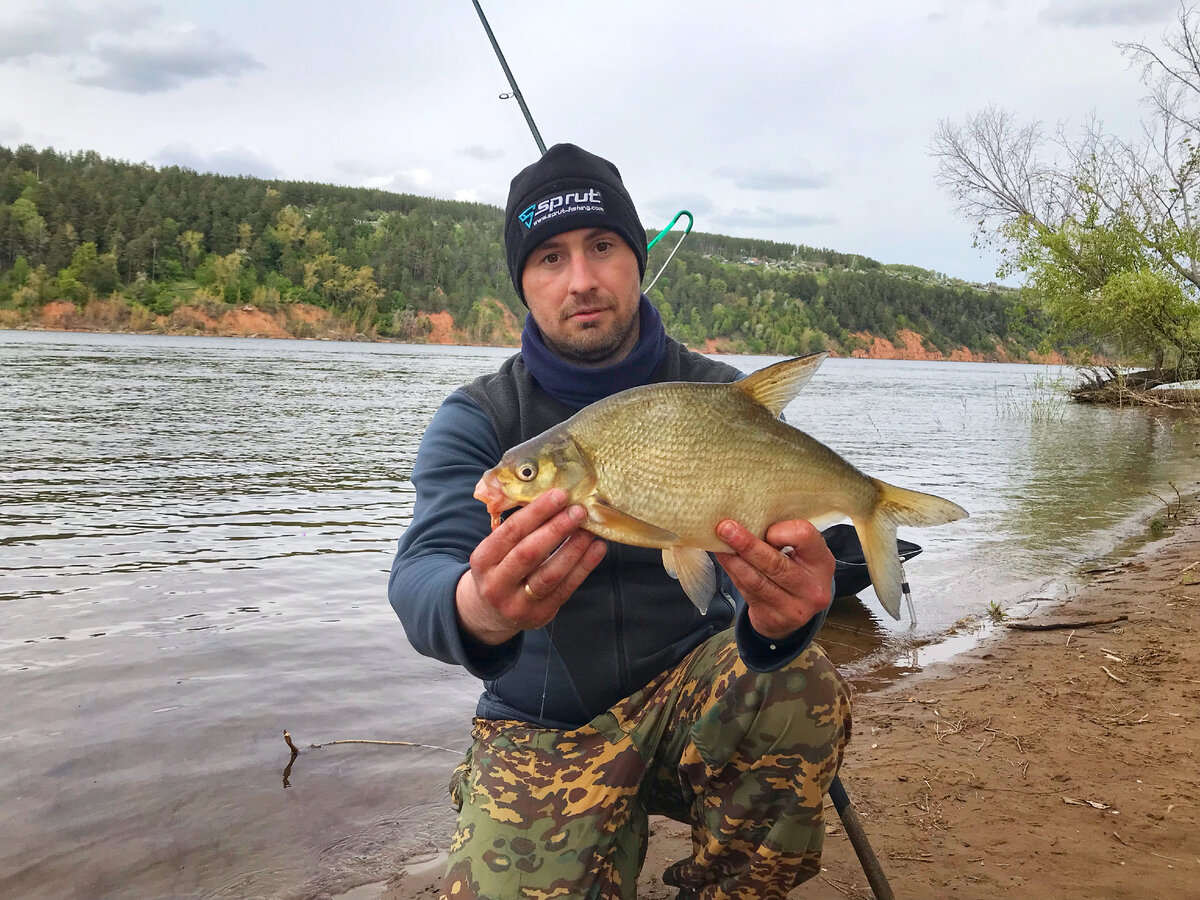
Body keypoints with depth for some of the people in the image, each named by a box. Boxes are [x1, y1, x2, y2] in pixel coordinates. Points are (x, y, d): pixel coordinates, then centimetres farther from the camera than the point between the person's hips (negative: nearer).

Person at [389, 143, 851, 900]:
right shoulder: (476, 420, -8)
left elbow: (762, 544, -19)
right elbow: (421, 575, -24)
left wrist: (776, 616, -44)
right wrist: (479, 609, -49)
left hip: (688, 693, 1)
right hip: (542, 728, 0)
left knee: (804, 690, -29)